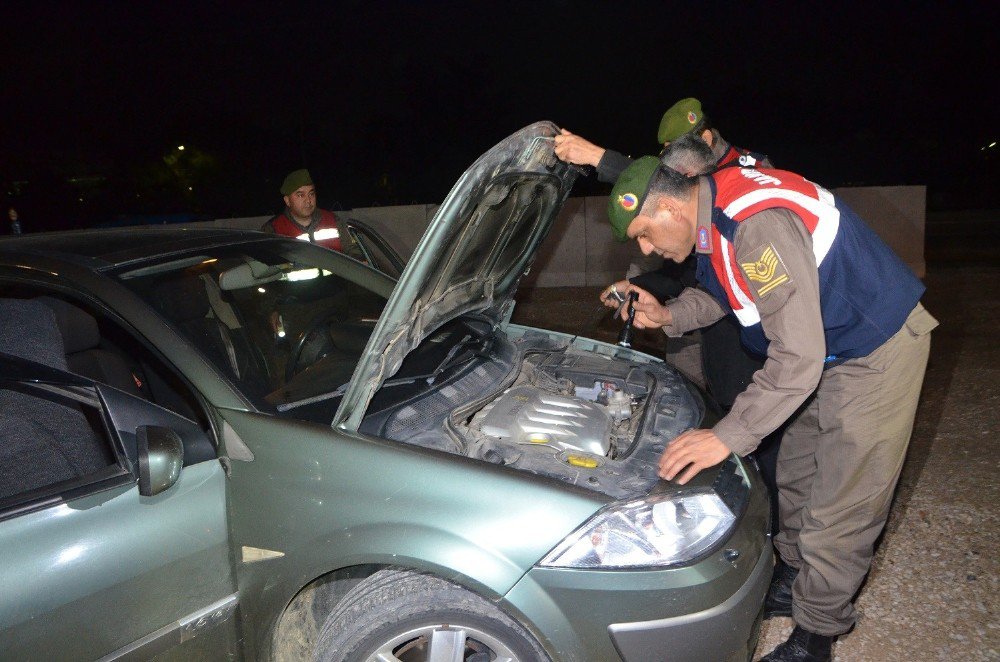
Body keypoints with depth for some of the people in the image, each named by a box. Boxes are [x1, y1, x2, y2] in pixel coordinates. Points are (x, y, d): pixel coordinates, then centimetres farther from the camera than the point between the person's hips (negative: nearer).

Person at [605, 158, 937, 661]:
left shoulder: (760, 226, -34)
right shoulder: (712, 213, -4)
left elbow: (799, 359, -35)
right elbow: (721, 293, 13)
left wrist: (728, 436, -33)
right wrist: (668, 315, -6)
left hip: (878, 349, -9)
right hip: (827, 349, 10)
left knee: (840, 505, -2)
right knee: (796, 472, 19)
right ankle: (794, 579, 39)